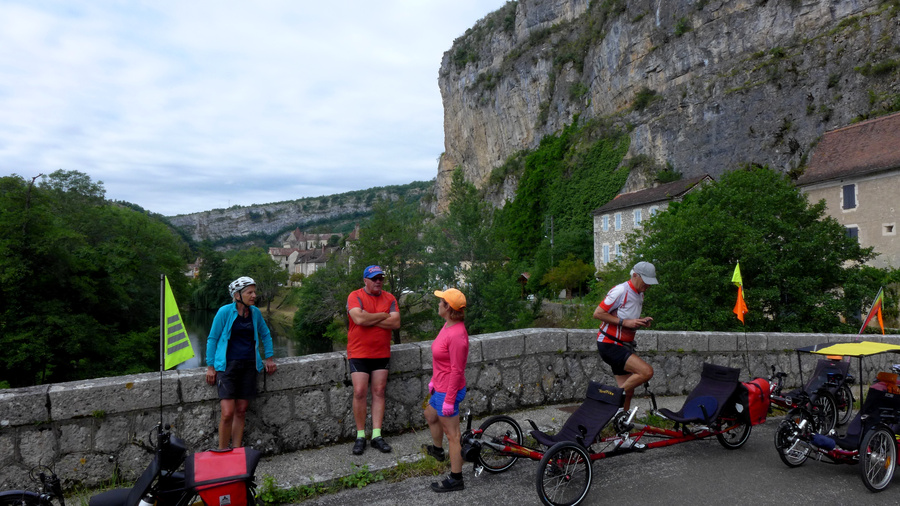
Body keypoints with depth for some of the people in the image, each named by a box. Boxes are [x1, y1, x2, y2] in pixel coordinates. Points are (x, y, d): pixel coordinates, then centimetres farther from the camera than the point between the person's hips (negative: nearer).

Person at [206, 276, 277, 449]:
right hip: (228, 365, -4)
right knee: (228, 413, -12)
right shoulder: (225, 311, -6)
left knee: (241, 412, 5)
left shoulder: (255, 312, 7)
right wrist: (210, 367, -1)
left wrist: (269, 358, 16)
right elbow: (212, 339, 1)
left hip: (249, 366, 4)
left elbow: (265, 335, 21)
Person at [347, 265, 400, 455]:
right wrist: (383, 315, -10)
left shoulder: (389, 298, 6)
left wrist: (369, 319, -14)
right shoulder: (355, 296, -5)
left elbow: (396, 323, -7)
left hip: (382, 354, 4)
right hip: (359, 354, -3)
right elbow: (359, 318, -23)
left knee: (379, 392, 5)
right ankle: (360, 436, 8)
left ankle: (377, 436, 11)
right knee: (359, 392, -6)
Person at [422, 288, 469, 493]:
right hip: (440, 387, 11)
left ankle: (456, 479, 16)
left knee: (452, 435, 2)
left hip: (448, 391, -11)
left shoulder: (457, 335, -28)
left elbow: (457, 370, -25)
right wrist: (434, 380, 21)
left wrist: (449, 400, -21)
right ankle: (437, 449, 57)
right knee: (430, 415, 32)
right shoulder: (448, 326, 2)